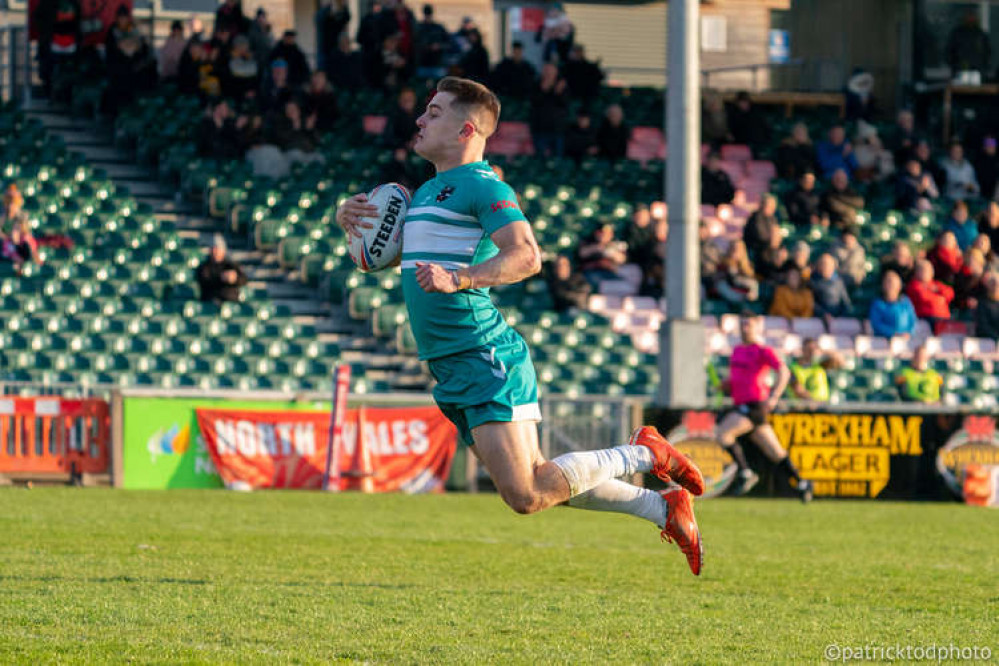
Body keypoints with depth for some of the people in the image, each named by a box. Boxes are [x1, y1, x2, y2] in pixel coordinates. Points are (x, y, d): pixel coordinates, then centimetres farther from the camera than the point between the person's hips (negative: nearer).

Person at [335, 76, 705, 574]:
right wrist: (351, 214, 8)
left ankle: (641, 455, 2)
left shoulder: (483, 187, -9)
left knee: (525, 495, -16)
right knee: (538, 485, 9)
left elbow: (526, 256, -23)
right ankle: (662, 507, 21)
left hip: (486, 358, -9)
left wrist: (459, 278, -35)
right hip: (451, 367, 9)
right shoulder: (427, 192, 19)